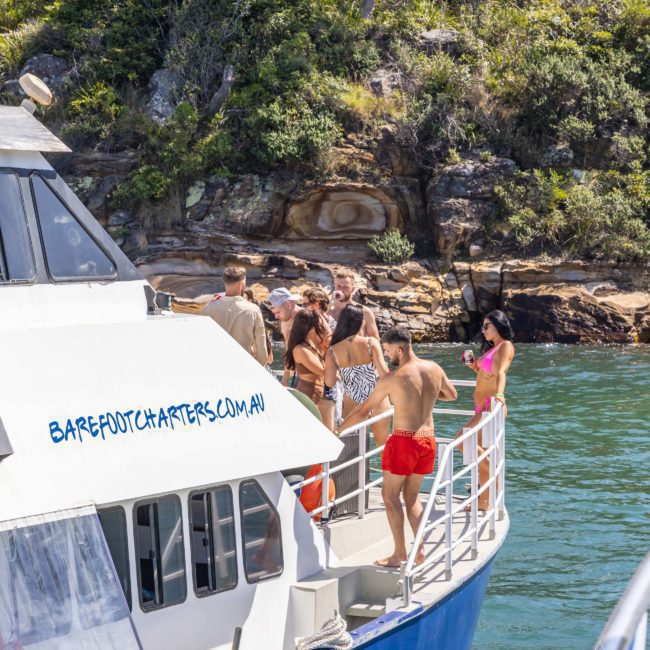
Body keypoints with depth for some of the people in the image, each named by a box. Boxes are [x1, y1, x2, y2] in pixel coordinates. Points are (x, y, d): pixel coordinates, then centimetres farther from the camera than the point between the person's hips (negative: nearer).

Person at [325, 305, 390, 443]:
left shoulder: (333, 351, -10)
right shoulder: (371, 343, -16)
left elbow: (329, 382, -11)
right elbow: (384, 372, -21)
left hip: (352, 404, 2)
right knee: (382, 442, 16)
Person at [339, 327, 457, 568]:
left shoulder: (393, 378, -13)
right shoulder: (434, 369, 2)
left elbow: (363, 411, -6)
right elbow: (451, 395, 21)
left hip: (404, 440, -6)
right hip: (428, 440, 6)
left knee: (390, 495, 6)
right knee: (412, 496, 18)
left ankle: (399, 553, 4)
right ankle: (420, 550, 14)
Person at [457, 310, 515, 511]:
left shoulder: (505, 346, -9)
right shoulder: (492, 347, 19)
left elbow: (501, 372, -27)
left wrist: (499, 393, -43)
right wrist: (475, 367, 11)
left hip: (491, 405, -10)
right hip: (482, 405, 10)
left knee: (462, 438, -22)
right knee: (481, 454, 10)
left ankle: (492, 470, -10)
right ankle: (483, 502, 16)